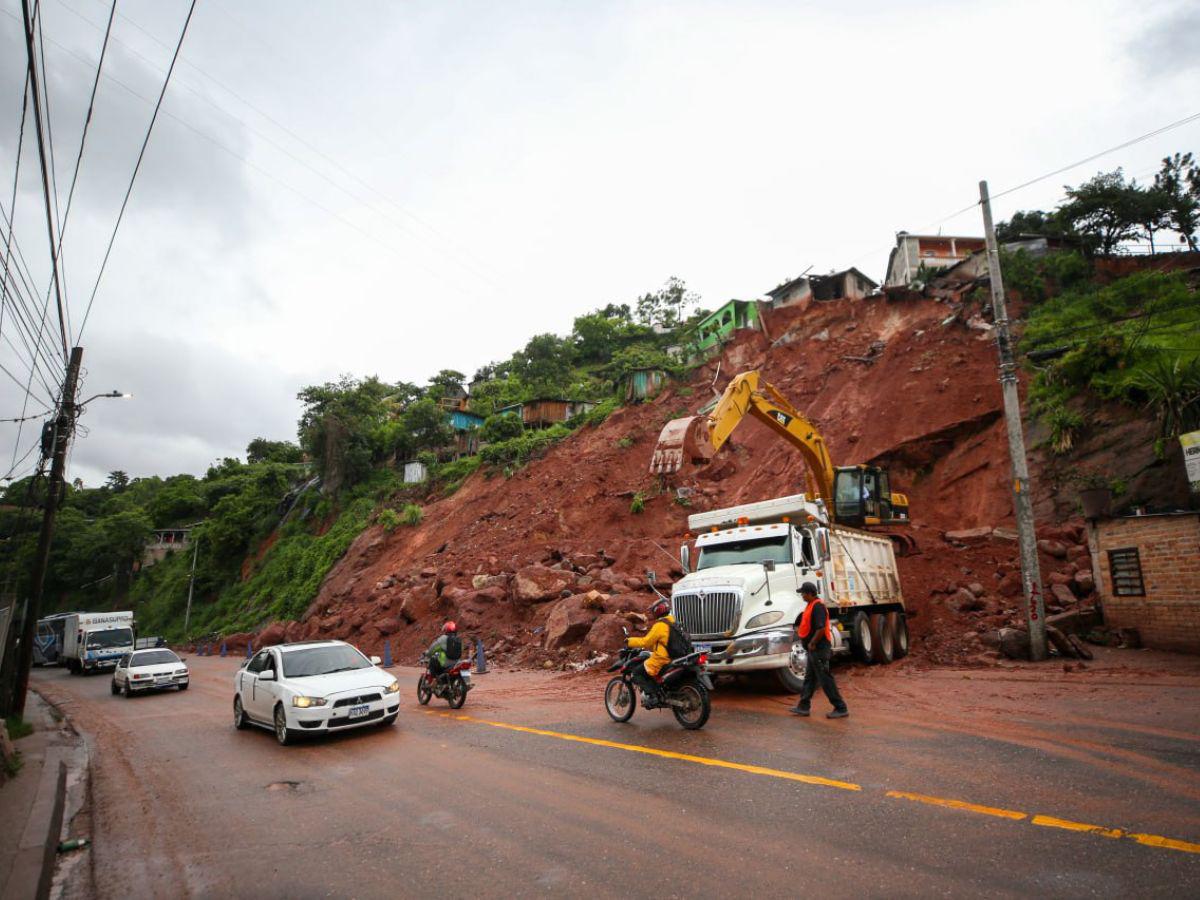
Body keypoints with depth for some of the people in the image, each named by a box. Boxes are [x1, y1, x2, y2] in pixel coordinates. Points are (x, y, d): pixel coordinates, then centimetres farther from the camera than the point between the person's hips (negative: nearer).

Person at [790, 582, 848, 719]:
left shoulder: (818, 606, -20)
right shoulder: (811, 605, 12)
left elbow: (821, 628, -26)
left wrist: (812, 643, -19)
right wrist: (800, 630, 10)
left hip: (819, 649, -11)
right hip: (814, 650, 11)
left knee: (825, 679, -3)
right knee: (809, 678, 15)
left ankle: (841, 709, 6)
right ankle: (803, 707, 22)